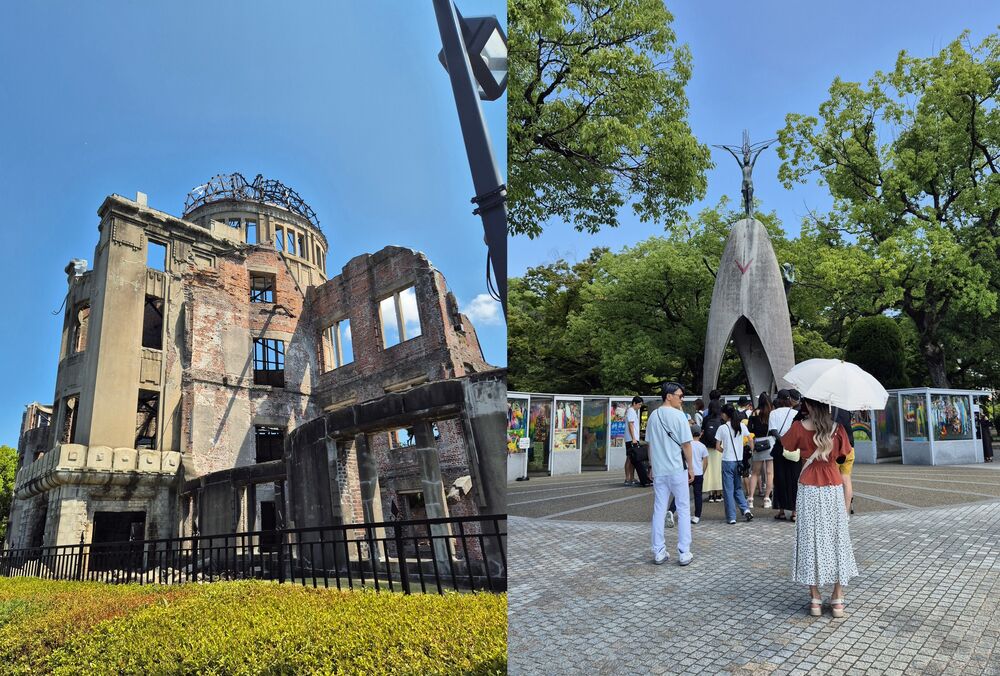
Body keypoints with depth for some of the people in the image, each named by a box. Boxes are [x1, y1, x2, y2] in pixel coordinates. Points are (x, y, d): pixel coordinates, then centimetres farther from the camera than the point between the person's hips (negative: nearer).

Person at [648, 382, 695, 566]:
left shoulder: (653, 416, 7)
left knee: (659, 510, 8)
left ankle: (658, 552, 11)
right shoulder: (678, 415, -10)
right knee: (683, 509, 5)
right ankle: (684, 553, 6)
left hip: (659, 470, 5)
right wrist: (691, 468, 0)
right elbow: (686, 444, -9)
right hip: (677, 469, -5)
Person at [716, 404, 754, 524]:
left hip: (727, 461, -4)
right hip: (739, 460, 4)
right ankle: (745, 509, 0)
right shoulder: (742, 426, 1)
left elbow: (718, 446, -5)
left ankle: (731, 517, 4)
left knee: (728, 489, 4)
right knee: (738, 487, 18)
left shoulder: (722, 428, -8)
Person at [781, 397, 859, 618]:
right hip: (833, 489, 1)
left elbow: (786, 447, 4)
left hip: (809, 490, -1)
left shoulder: (799, 428, -11)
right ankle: (838, 599, 14)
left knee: (811, 539, 6)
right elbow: (843, 454, 5)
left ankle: (815, 599, 9)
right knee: (836, 538, 11)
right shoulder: (837, 428, -6)